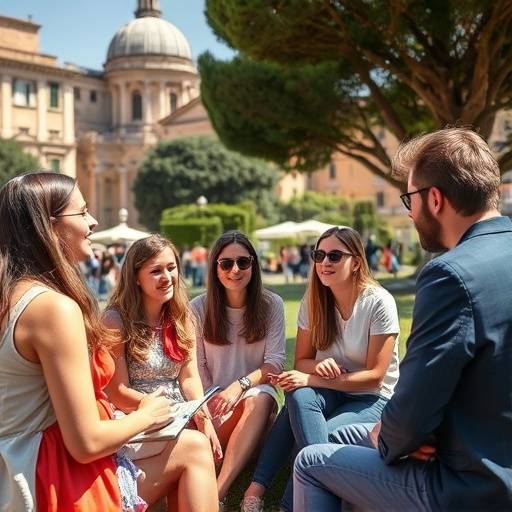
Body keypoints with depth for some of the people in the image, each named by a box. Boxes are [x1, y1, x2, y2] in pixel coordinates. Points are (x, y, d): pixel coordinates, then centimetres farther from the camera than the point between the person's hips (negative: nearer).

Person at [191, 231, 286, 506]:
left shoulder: (271, 305, 1)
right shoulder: (200, 307, 0)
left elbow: (275, 361, -5)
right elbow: (196, 365, 0)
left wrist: (240, 385, -21)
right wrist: (211, 403, -16)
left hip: (257, 392, 0)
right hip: (213, 399, 0)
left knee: (258, 400, -36)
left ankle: (216, 492, -43)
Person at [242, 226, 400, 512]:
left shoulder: (379, 302, -16)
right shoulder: (314, 300, -2)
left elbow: (375, 376, -16)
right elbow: (302, 361, 5)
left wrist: (310, 379, -24)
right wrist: (318, 366, -21)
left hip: (373, 399, -4)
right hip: (331, 391, 4)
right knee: (299, 397, -32)